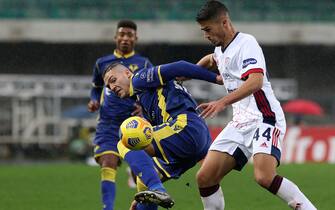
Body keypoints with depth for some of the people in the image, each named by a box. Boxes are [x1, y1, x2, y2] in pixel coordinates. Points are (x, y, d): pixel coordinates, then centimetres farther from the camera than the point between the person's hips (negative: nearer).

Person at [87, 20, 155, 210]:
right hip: (108, 124, 1)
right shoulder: (102, 63, 13)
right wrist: (94, 102, 5)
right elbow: (96, 88, 26)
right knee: (108, 166, -14)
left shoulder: (144, 64, 5)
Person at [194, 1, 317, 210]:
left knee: (264, 177, -30)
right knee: (205, 177, -5)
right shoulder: (221, 49, 17)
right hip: (240, 122, 9)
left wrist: (222, 103, -36)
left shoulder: (246, 43, -11)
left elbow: (255, 82, -28)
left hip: (265, 118, -9)